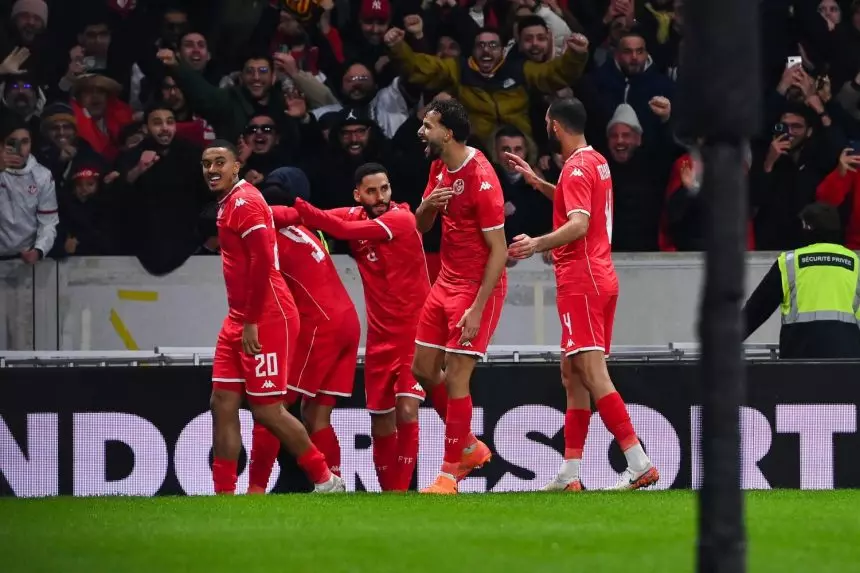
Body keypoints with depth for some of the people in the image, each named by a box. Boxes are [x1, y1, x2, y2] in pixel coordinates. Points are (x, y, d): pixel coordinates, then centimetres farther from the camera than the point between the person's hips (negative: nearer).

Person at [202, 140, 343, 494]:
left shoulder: (244, 201, -13)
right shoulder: (229, 203, 17)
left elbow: (262, 262, -21)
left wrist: (252, 322, -21)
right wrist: (241, 320, 18)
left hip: (266, 321, -10)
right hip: (239, 321, 10)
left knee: (267, 410, -6)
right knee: (222, 405, 3)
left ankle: (326, 481, 7)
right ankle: (224, 495, 4)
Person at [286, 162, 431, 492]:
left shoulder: (401, 218, -15)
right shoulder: (357, 217, 4)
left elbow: (344, 230, -24)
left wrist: (296, 206, -23)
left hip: (414, 331, -6)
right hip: (380, 337, 6)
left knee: (406, 410, -18)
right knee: (380, 422, 7)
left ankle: (401, 490, -13)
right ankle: (388, 490, 20)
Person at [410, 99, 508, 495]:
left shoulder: (481, 179, -21)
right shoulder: (440, 168, 5)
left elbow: (498, 251, -20)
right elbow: (420, 227, 13)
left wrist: (477, 308, -23)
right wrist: (428, 205, -11)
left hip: (478, 286, -9)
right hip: (447, 281, 9)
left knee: (455, 378, -8)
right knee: (423, 370, 11)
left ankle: (450, 472, 1)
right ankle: (469, 447, 27)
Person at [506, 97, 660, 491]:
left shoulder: (577, 167, -13)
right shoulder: (595, 162, 17)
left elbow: (579, 223, -27)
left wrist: (539, 244, -35)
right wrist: (538, 182, 35)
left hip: (581, 282, -10)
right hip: (600, 278, 10)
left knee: (592, 374, -14)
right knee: (573, 376, 12)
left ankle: (640, 465, -20)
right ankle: (570, 474, 12)